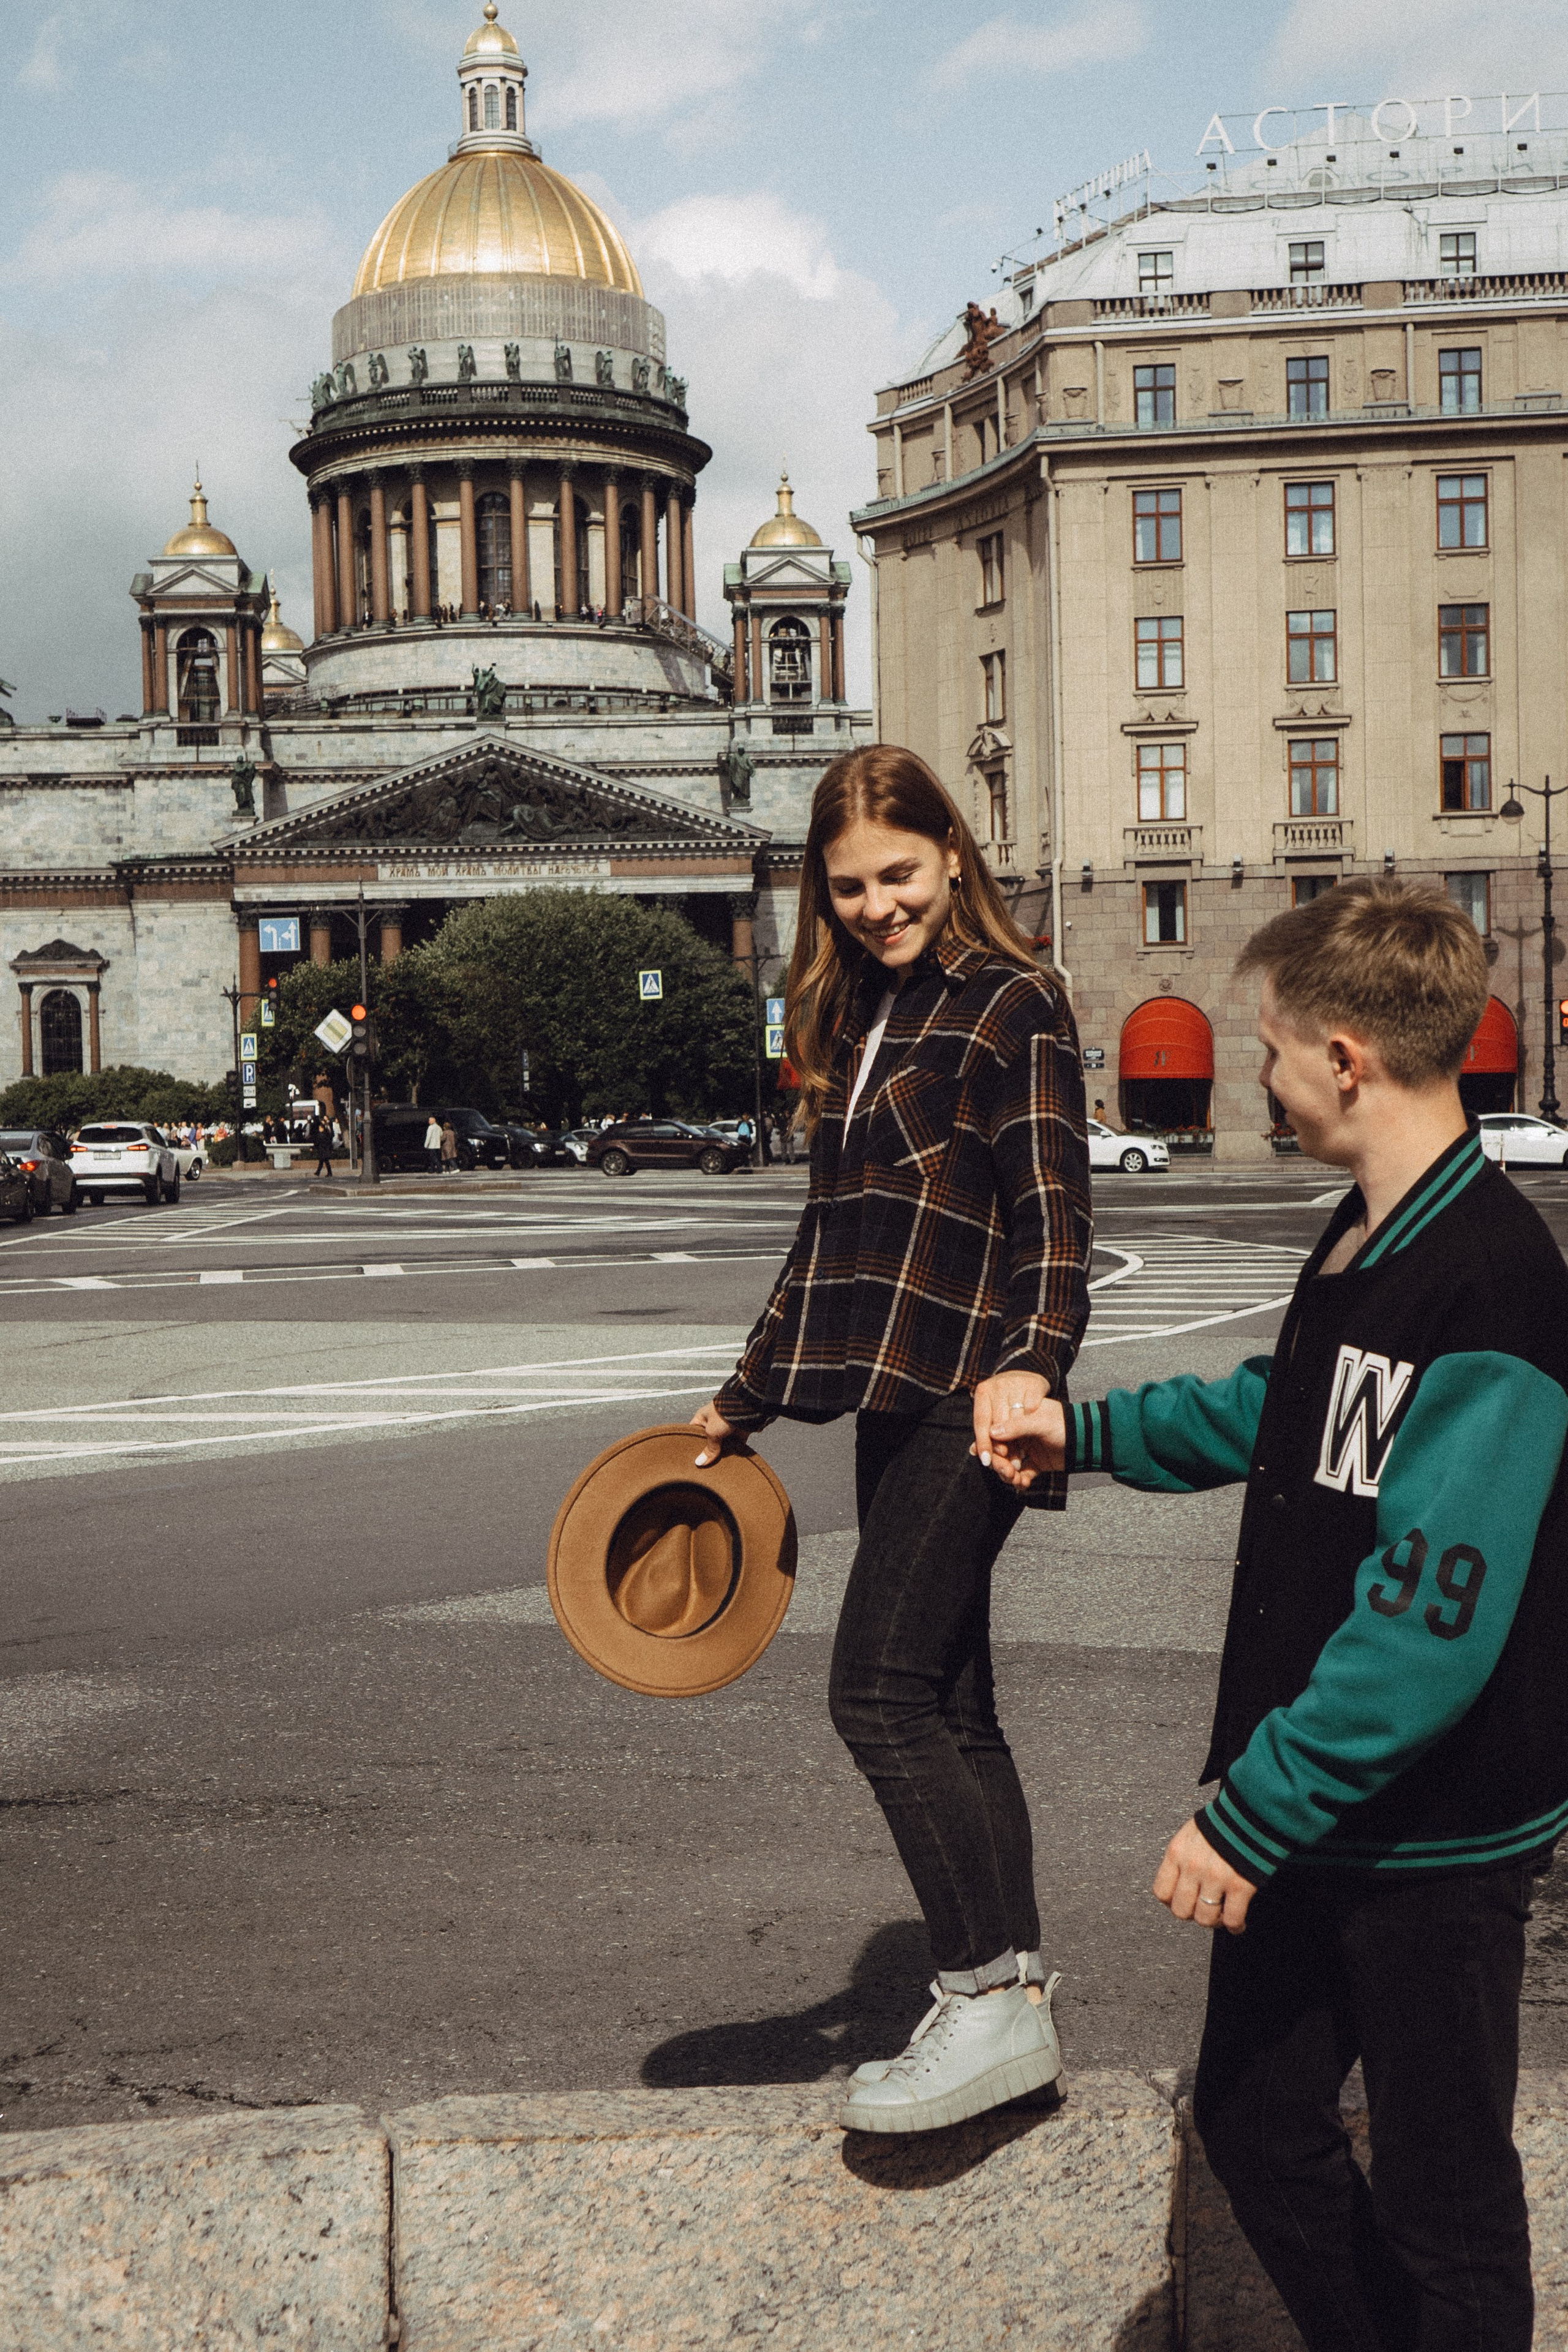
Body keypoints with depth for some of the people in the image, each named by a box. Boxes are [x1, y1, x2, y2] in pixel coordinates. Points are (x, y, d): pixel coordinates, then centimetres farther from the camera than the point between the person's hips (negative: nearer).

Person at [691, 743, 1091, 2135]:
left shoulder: (1015, 1007, -4)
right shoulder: (856, 1021, 19)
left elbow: (1053, 1210, -12)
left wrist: (1030, 1359, -28)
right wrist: (748, 1398, 25)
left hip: (968, 1400, -8)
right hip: (894, 1404, 8)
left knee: (881, 1691, -13)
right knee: (948, 1708, 10)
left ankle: (994, 2001, -5)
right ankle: (1015, 1999, 19)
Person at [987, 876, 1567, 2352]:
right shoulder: (1365, 1238, 5)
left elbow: (1429, 1623, -28)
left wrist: (1250, 1811, -23)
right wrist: (1083, 1433, 26)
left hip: (1434, 1841, -9)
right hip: (1308, 1815, 9)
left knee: (1440, 2198, 9)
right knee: (1255, 2122, 20)